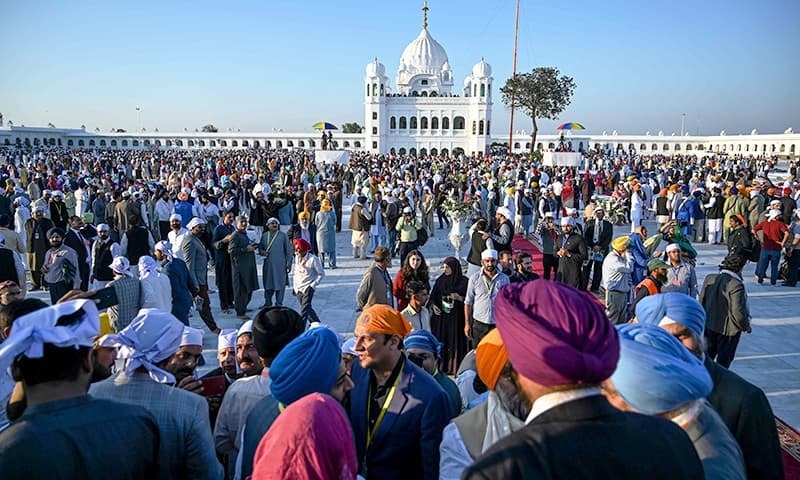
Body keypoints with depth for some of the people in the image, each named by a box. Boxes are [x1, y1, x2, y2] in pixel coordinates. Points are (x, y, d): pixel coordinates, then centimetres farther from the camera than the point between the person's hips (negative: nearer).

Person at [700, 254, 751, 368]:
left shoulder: (709, 279, -3)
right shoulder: (736, 285, -23)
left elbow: (701, 300, 5)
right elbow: (738, 311, -23)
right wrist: (746, 326, -6)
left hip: (709, 325, 6)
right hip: (728, 328, -6)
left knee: (708, 354, 21)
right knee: (724, 358, 12)